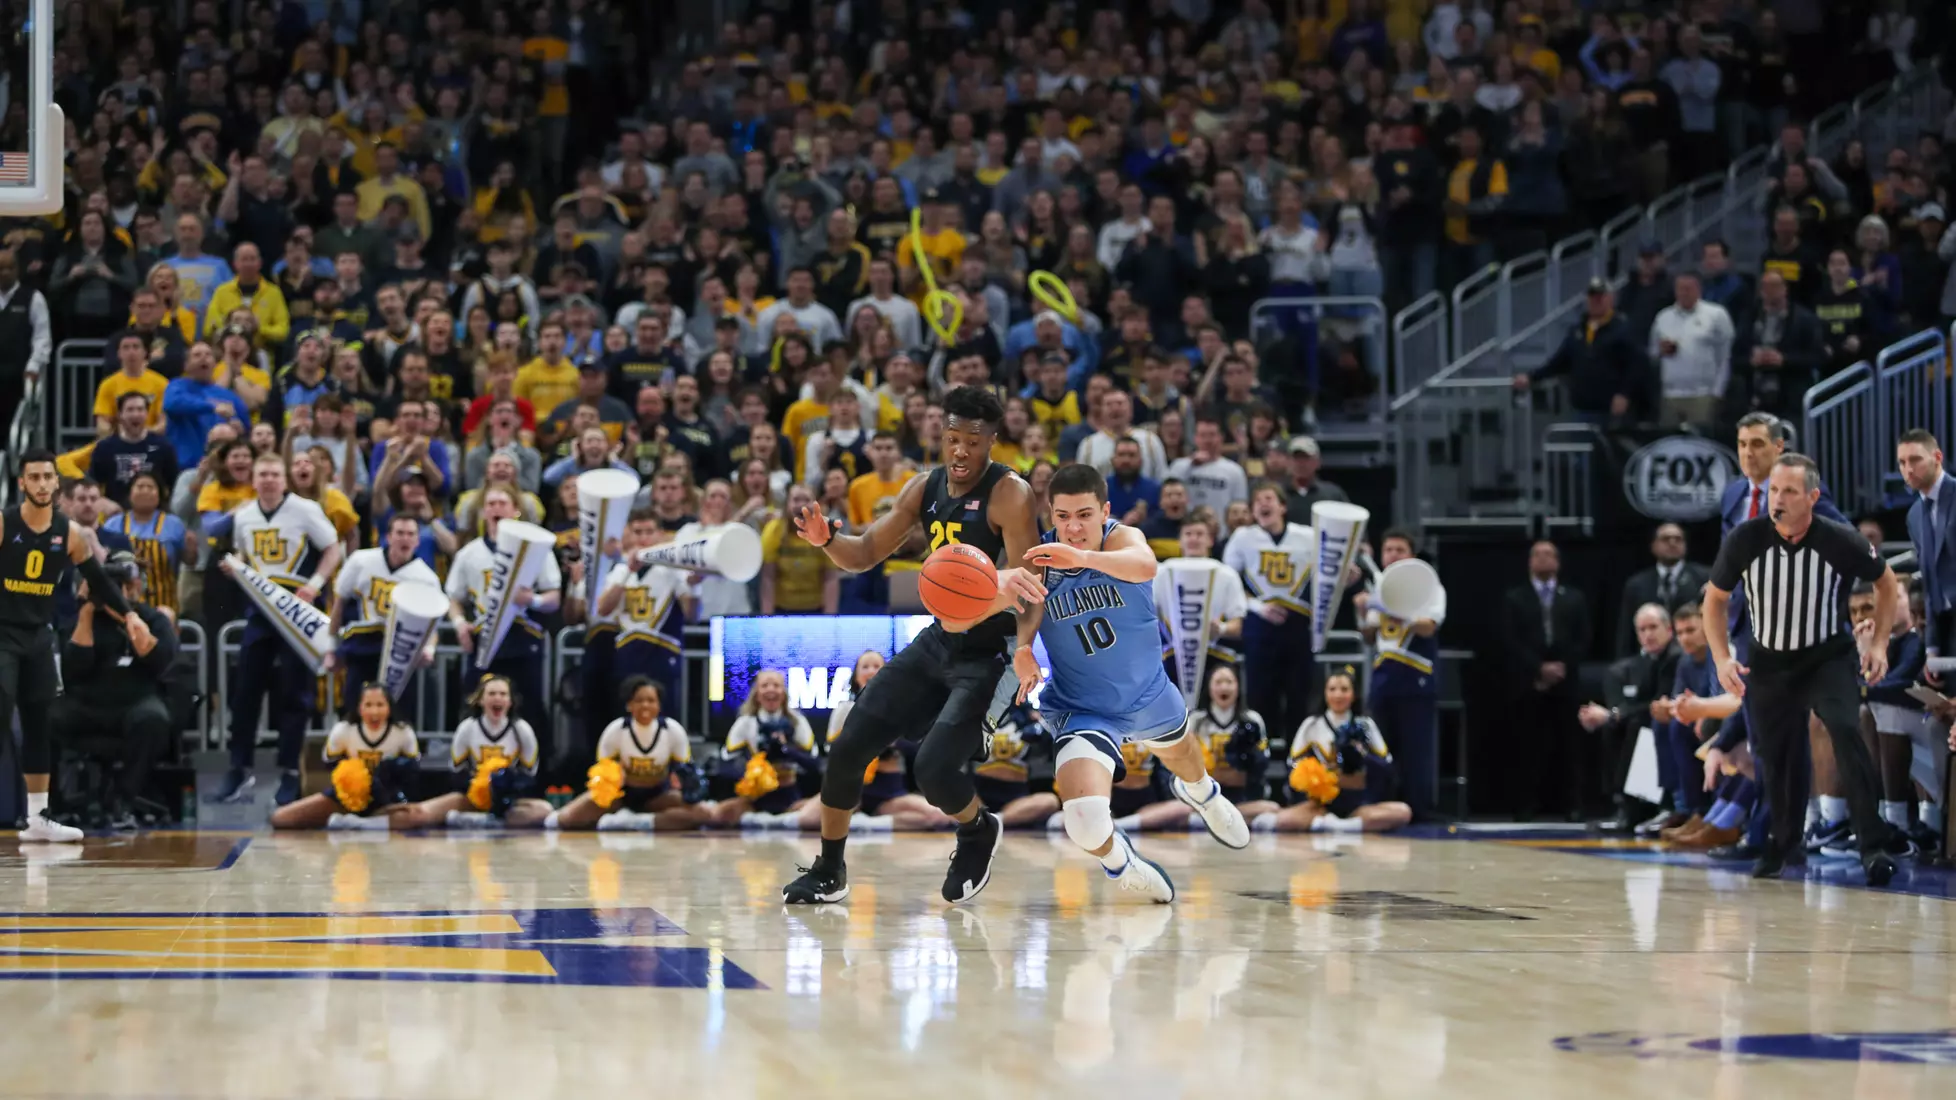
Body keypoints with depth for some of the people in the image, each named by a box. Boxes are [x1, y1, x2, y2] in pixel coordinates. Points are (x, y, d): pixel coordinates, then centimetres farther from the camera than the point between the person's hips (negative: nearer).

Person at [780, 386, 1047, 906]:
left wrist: (1025, 647, -45)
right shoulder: (925, 489, 2)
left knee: (933, 768, -21)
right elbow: (865, 554, 6)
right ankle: (829, 872, 18)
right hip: (938, 642, 7)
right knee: (848, 748, 0)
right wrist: (826, 540, -16)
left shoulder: (1010, 495, -19)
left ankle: (979, 830, 14)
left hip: (989, 654, -7)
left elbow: (1028, 585, -26)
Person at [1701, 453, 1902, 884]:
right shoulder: (1744, 540, -17)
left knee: (1845, 730, -26)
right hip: (1770, 662, 3)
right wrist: (1722, 658, -9)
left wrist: (1878, 643, -6)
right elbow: (1714, 599, 1)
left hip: (1829, 657, -3)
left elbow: (1887, 583, 1)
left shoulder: (1840, 541, -20)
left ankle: (1874, 845, -24)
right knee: (1776, 755, 9)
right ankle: (1783, 843, 36)